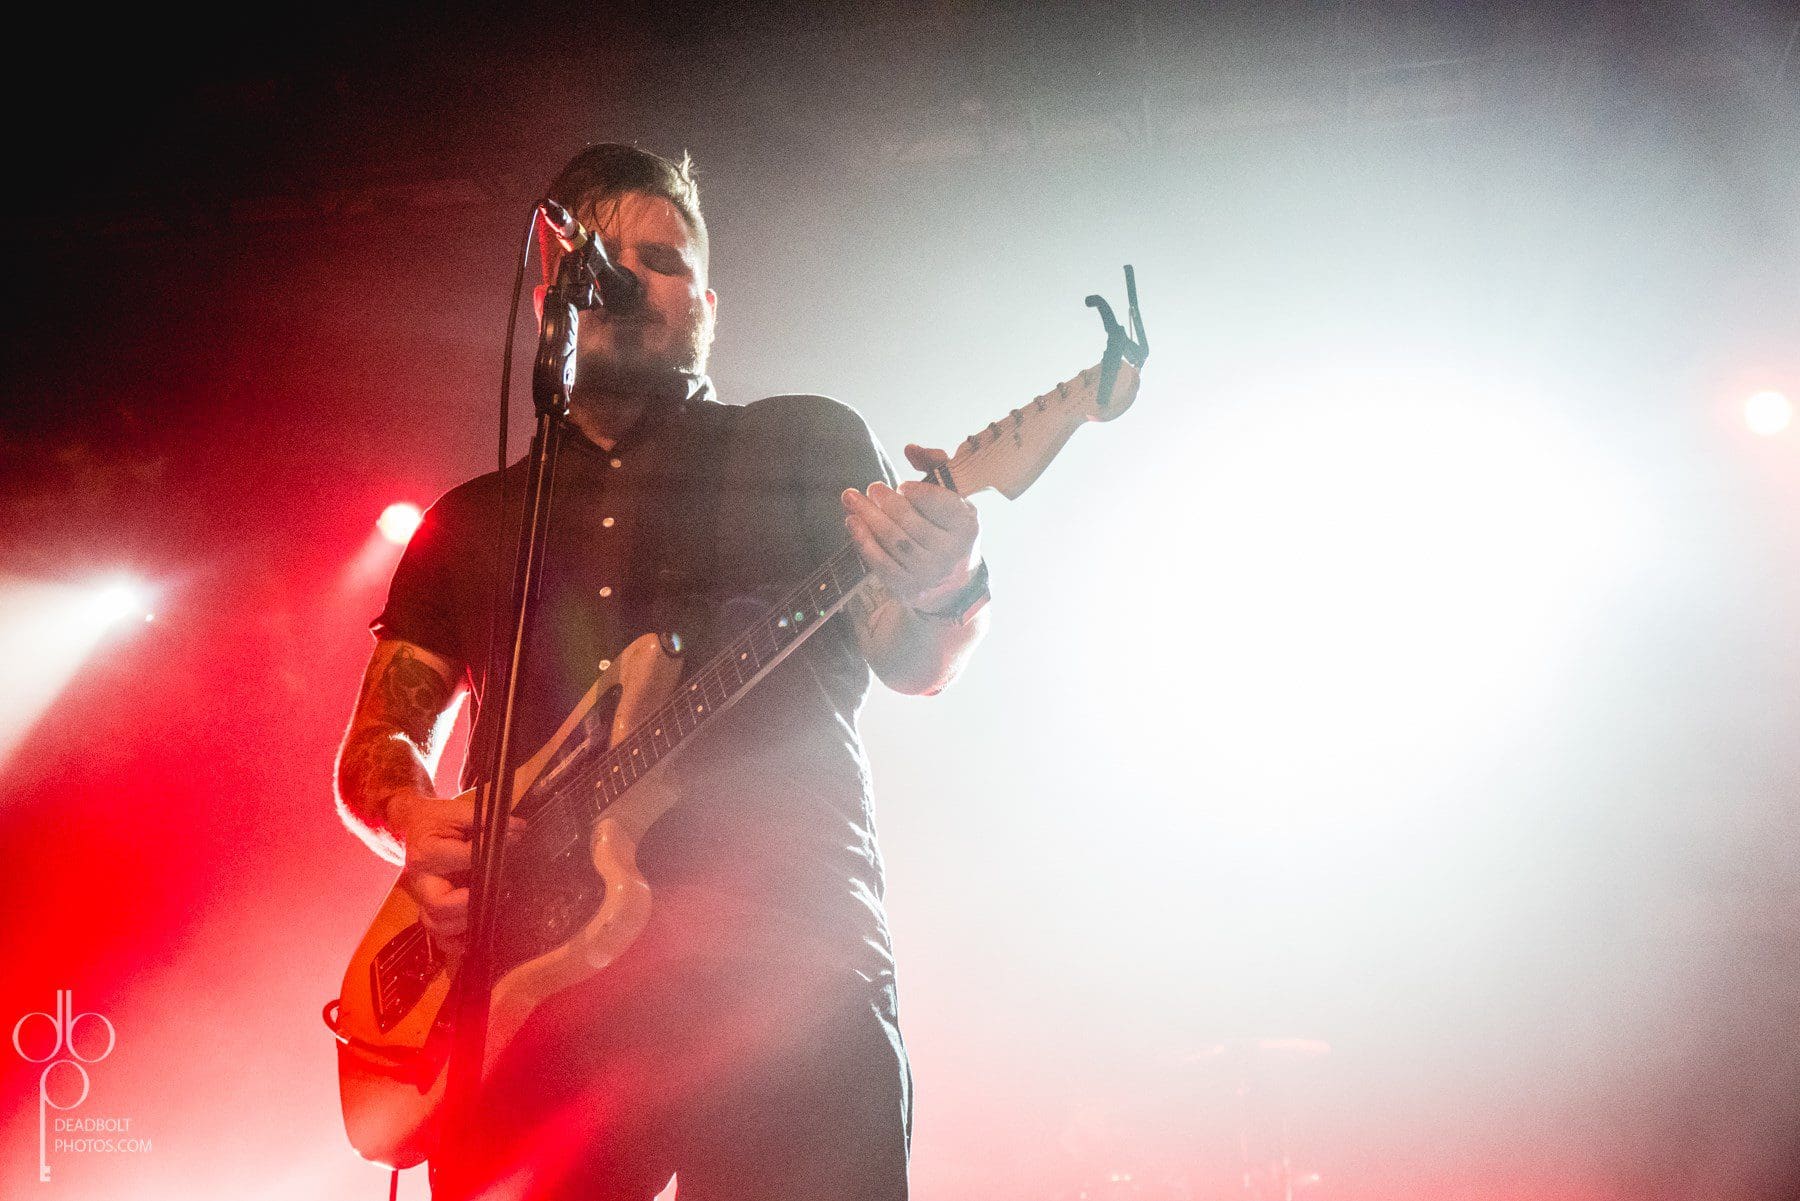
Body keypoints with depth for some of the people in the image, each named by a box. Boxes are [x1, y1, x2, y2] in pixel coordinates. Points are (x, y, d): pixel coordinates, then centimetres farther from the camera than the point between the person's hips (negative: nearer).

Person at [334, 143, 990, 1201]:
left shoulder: (806, 443, 14)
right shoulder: (472, 522, 22)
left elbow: (913, 663, 2)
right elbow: (375, 743, 20)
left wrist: (945, 591, -22)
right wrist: (414, 821, -4)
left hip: (781, 961, -2)